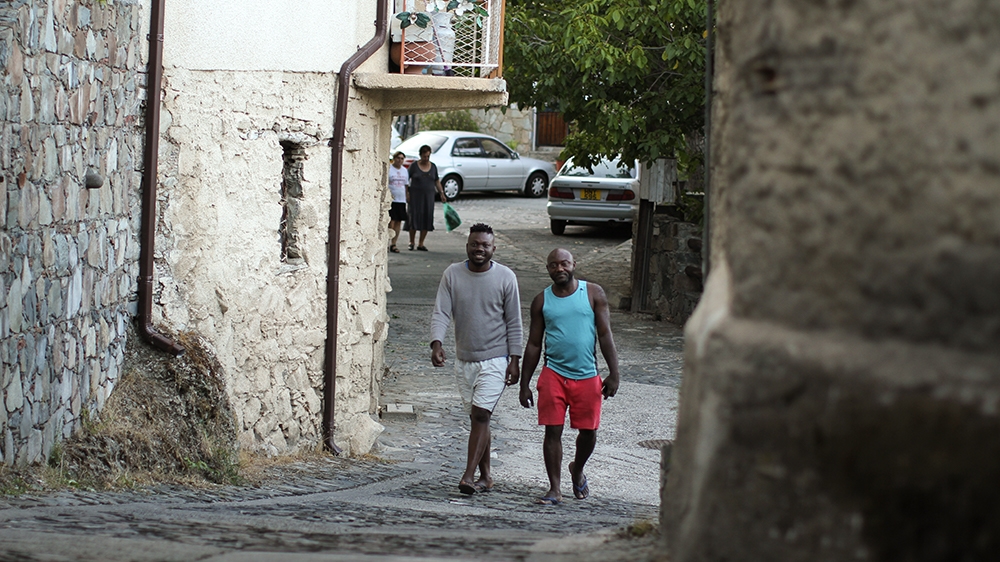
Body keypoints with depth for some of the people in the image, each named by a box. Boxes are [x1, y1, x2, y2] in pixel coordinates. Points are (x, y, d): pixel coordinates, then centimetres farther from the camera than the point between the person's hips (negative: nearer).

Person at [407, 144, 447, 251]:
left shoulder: (433, 166, 9)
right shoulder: (414, 166, -2)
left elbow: (437, 181, 15)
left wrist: (441, 193, 7)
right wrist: (406, 193, -10)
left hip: (428, 196, 3)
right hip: (415, 195, -3)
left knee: (427, 219, -1)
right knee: (414, 217, -5)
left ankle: (421, 244, 5)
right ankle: (411, 242, 9)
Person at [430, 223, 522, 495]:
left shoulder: (505, 277, -5)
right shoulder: (452, 274, -1)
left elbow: (514, 322, -1)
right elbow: (441, 313, -6)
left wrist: (514, 360, -6)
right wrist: (436, 343, -24)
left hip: (494, 360, -3)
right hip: (464, 360, 3)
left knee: (481, 414, -14)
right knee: (477, 418, 11)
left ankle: (469, 476, -18)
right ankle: (485, 476, 21)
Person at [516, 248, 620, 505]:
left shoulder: (593, 293, 1)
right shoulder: (542, 300, 4)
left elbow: (605, 334, 0)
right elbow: (533, 344, 9)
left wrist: (613, 373, -7)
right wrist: (524, 385, 7)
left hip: (587, 376, 0)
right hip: (554, 375, 0)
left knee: (588, 431, 7)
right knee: (553, 431, -4)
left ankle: (577, 469, 37)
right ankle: (555, 489, 3)